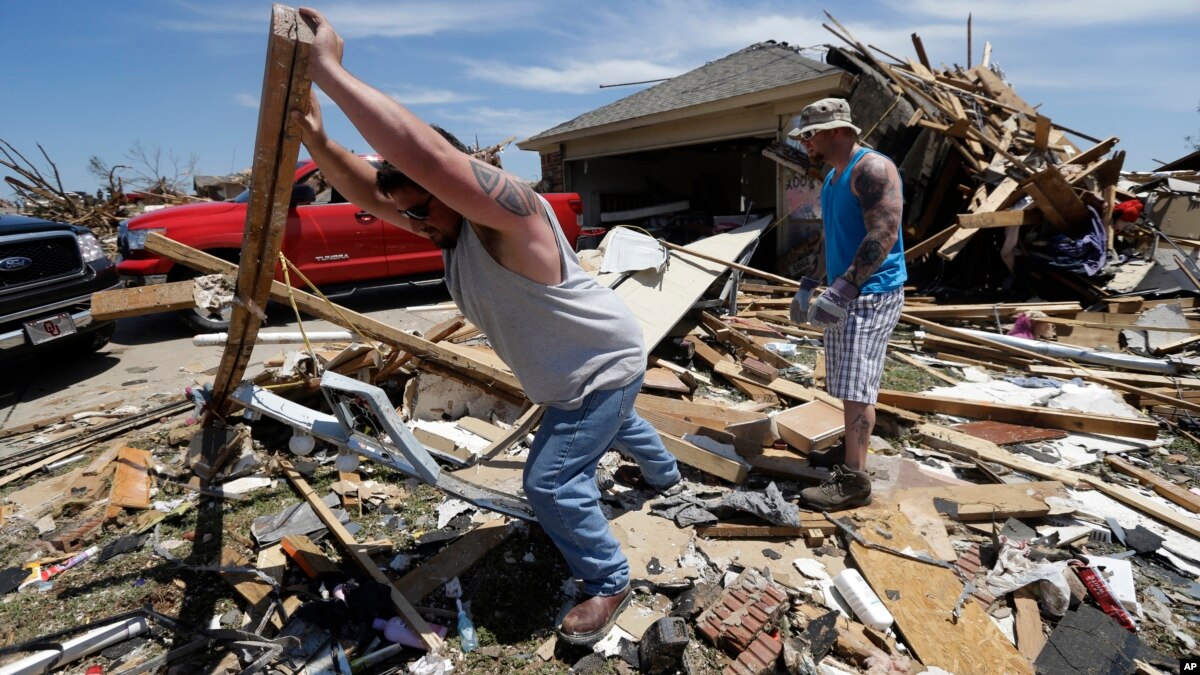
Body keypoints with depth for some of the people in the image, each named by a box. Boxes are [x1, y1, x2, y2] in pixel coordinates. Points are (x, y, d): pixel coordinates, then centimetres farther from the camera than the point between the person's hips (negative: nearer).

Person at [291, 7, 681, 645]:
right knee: (616, 425, 34)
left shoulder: (510, 212, -33)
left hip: (607, 363, -10)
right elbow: (372, 193, -5)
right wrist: (317, 142, -22)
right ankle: (664, 472, 67)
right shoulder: (453, 226, -4)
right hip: (581, 368, 10)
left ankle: (608, 583, 15)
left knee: (551, 482, -9)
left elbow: (425, 154, -49)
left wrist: (328, 69, -44)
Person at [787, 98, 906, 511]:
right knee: (850, 389, 13)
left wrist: (844, 288, -29)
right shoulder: (832, 177, 17)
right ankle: (852, 461, 24)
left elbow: (884, 235, -23)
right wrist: (809, 284, 22)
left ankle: (855, 481, -1)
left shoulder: (872, 169, -13)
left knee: (856, 389, -9)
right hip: (844, 294, 10)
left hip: (872, 295, -9)